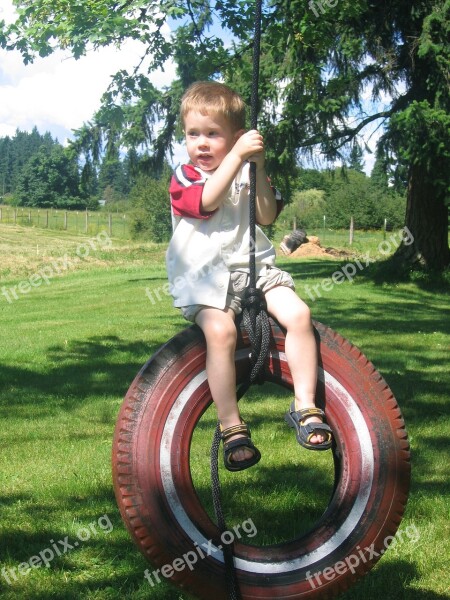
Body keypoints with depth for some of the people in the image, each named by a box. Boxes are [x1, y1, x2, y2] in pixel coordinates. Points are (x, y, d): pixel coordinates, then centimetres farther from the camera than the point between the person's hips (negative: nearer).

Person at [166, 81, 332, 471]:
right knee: (220, 330, -32)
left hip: (253, 267, 4)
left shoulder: (246, 173, 17)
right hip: (204, 276, -4)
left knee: (298, 313, -21)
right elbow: (208, 201, -19)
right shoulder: (185, 177, 4)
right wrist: (237, 156, -21)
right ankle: (232, 428, -24)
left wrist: (259, 168, -8)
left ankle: (305, 405, -11)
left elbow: (267, 217, 2)